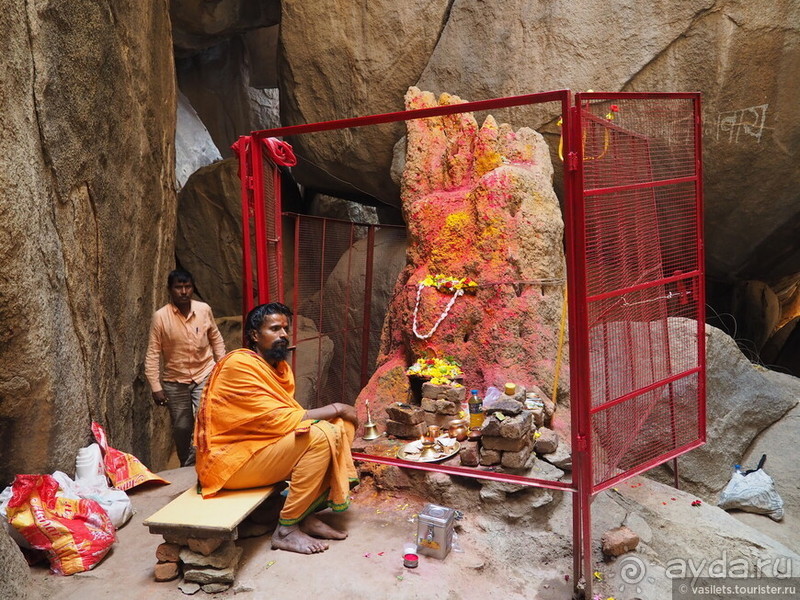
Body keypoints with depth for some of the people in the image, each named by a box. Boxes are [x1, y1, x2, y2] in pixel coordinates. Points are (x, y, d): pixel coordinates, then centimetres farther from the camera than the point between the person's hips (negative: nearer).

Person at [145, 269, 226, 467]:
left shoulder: (204, 310, -6)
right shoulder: (160, 317, -12)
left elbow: (216, 339, 7)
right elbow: (152, 354, -10)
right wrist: (156, 387, -13)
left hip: (204, 375, 0)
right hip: (175, 380, 0)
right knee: (181, 428, 12)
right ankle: (187, 467, 34)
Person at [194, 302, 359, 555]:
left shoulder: (280, 367, 9)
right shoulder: (239, 365, -18)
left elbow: (287, 415, 2)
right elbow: (278, 420, -24)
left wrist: (337, 412, -14)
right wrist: (334, 409, -15)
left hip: (264, 445, 9)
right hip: (230, 460, -9)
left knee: (341, 427, -1)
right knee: (319, 436, -25)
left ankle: (307, 515, -1)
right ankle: (286, 530, -15)